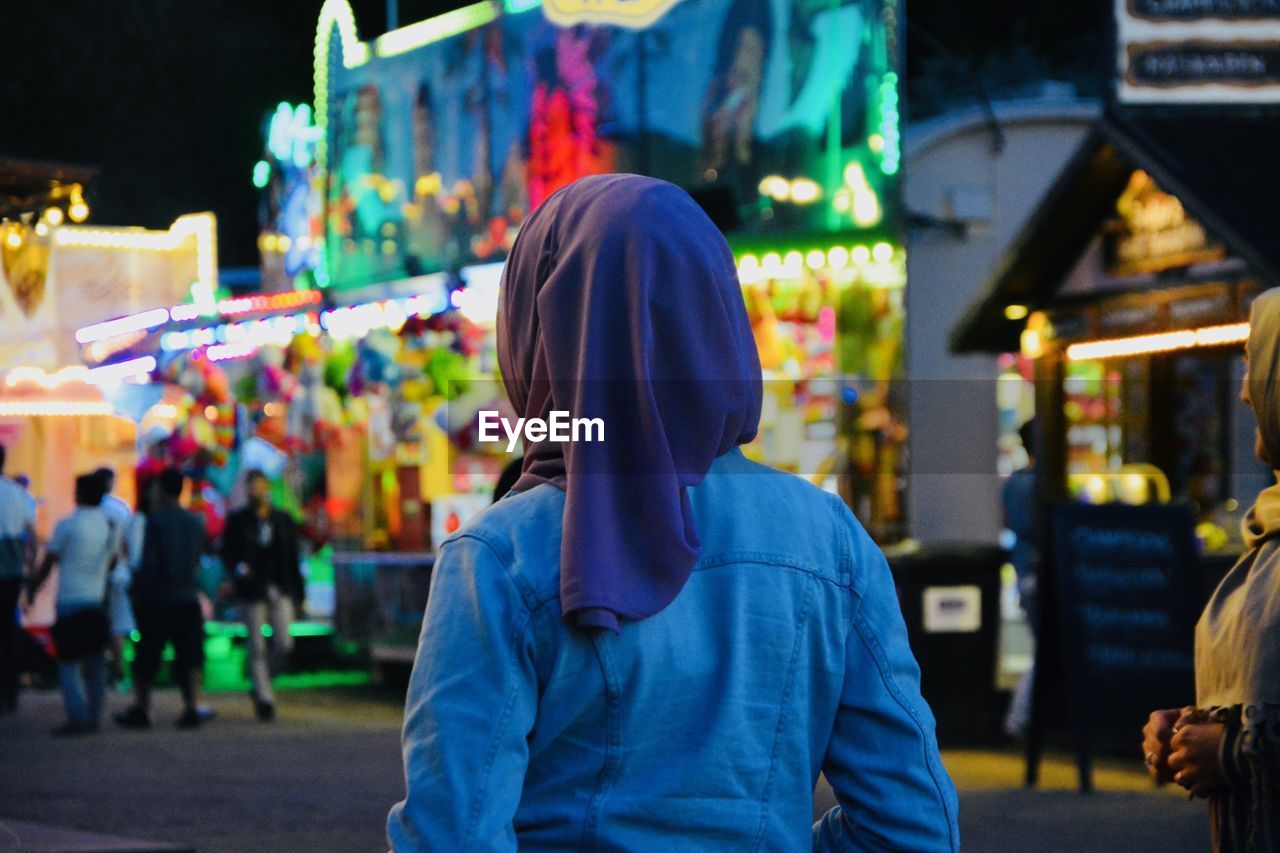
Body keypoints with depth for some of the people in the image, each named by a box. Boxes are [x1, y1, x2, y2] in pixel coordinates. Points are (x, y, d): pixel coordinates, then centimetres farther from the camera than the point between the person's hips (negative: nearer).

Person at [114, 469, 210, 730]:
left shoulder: (156, 520, -12)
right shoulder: (195, 522, 6)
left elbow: (149, 564, -15)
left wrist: (135, 591, -4)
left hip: (159, 599, -4)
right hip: (189, 598, 4)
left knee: (146, 659, 6)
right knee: (189, 656, 4)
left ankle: (141, 709, 10)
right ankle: (192, 709, -3)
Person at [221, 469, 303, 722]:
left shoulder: (284, 520, 9)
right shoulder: (237, 520, 3)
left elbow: (292, 558, 11)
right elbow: (227, 552, 3)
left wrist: (298, 594, 9)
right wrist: (237, 568, -20)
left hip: (280, 589, 2)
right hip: (251, 591, -2)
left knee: (284, 643, -8)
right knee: (257, 648, -2)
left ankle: (261, 684, 17)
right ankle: (264, 699, 2)